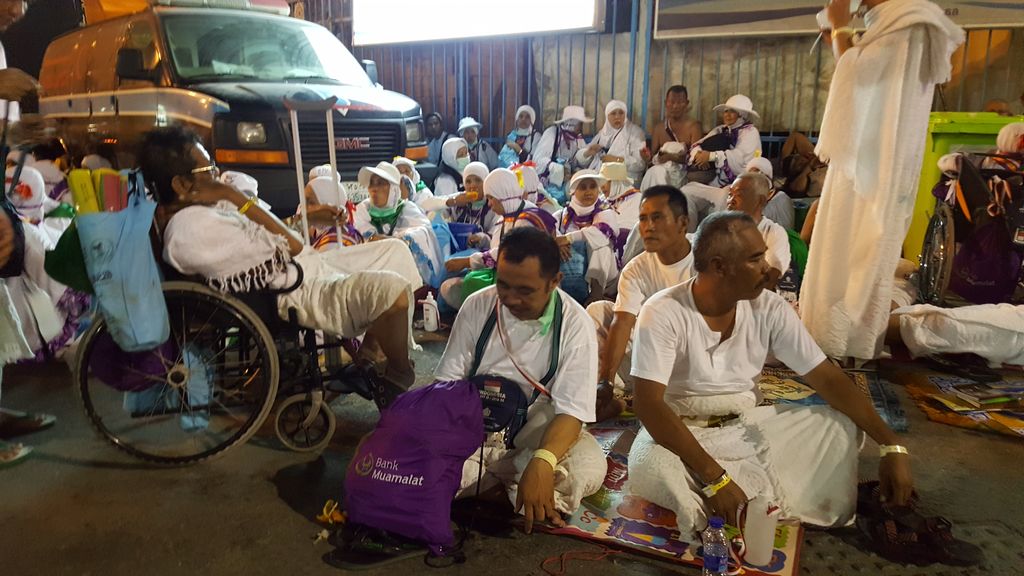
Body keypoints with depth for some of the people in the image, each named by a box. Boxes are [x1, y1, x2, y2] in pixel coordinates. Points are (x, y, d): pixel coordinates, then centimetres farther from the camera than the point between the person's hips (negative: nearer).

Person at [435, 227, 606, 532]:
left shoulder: (575, 325, -12)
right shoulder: (477, 306, -4)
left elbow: (571, 411, -19)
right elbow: (447, 380, 0)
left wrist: (541, 463, -39)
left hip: (538, 429, -1)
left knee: (590, 466, -32)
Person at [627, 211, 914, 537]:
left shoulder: (770, 310, -9)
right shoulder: (662, 314, -23)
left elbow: (827, 378, -6)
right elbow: (647, 403, -30)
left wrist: (891, 446, -16)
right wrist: (714, 477, -36)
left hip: (748, 425, 5)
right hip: (681, 430, -4)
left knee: (841, 427, -11)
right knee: (648, 469, -37)